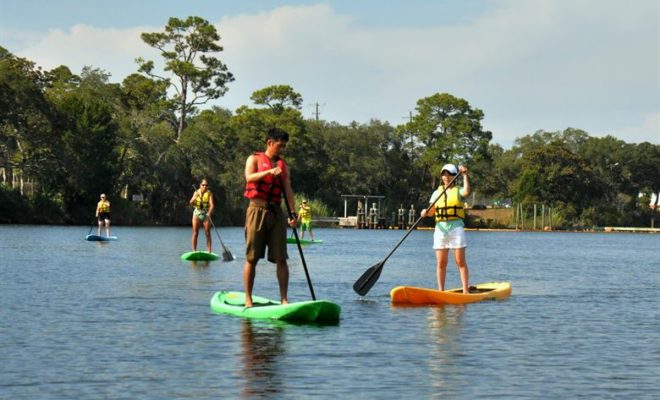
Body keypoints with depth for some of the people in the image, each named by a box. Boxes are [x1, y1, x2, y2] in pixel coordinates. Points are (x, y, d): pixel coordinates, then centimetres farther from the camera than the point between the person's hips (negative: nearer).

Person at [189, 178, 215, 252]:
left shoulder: (209, 193, -3)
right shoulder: (196, 192, 5)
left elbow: (212, 204, -14)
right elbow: (191, 203, 0)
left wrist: (209, 213, -31)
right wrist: (194, 198, -21)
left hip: (206, 214, -2)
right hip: (197, 213, 2)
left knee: (208, 234, -4)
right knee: (195, 234, -1)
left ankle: (209, 252, -2)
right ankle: (194, 251, 3)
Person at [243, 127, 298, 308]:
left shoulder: (283, 166, 15)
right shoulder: (254, 159, 5)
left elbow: (288, 190, 4)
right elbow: (249, 177, -14)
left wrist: (292, 213, -8)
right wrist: (269, 172, -29)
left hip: (276, 212, 3)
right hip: (257, 210, -3)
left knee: (281, 259, -2)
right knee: (251, 258, -2)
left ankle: (284, 298, 0)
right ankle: (248, 299, 3)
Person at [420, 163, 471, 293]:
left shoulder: (459, 191, 5)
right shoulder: (437, 193, 15)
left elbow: (466, 192, -19)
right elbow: (431, 212, 12)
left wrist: (464, 175, -17)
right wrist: (425, 212, -10)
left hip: (456, 227, -3)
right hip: (440, 228, 3)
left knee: (460, 261, -6)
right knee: (441, 263, 3)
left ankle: (466, 290, -5)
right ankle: (441, 291, 7)